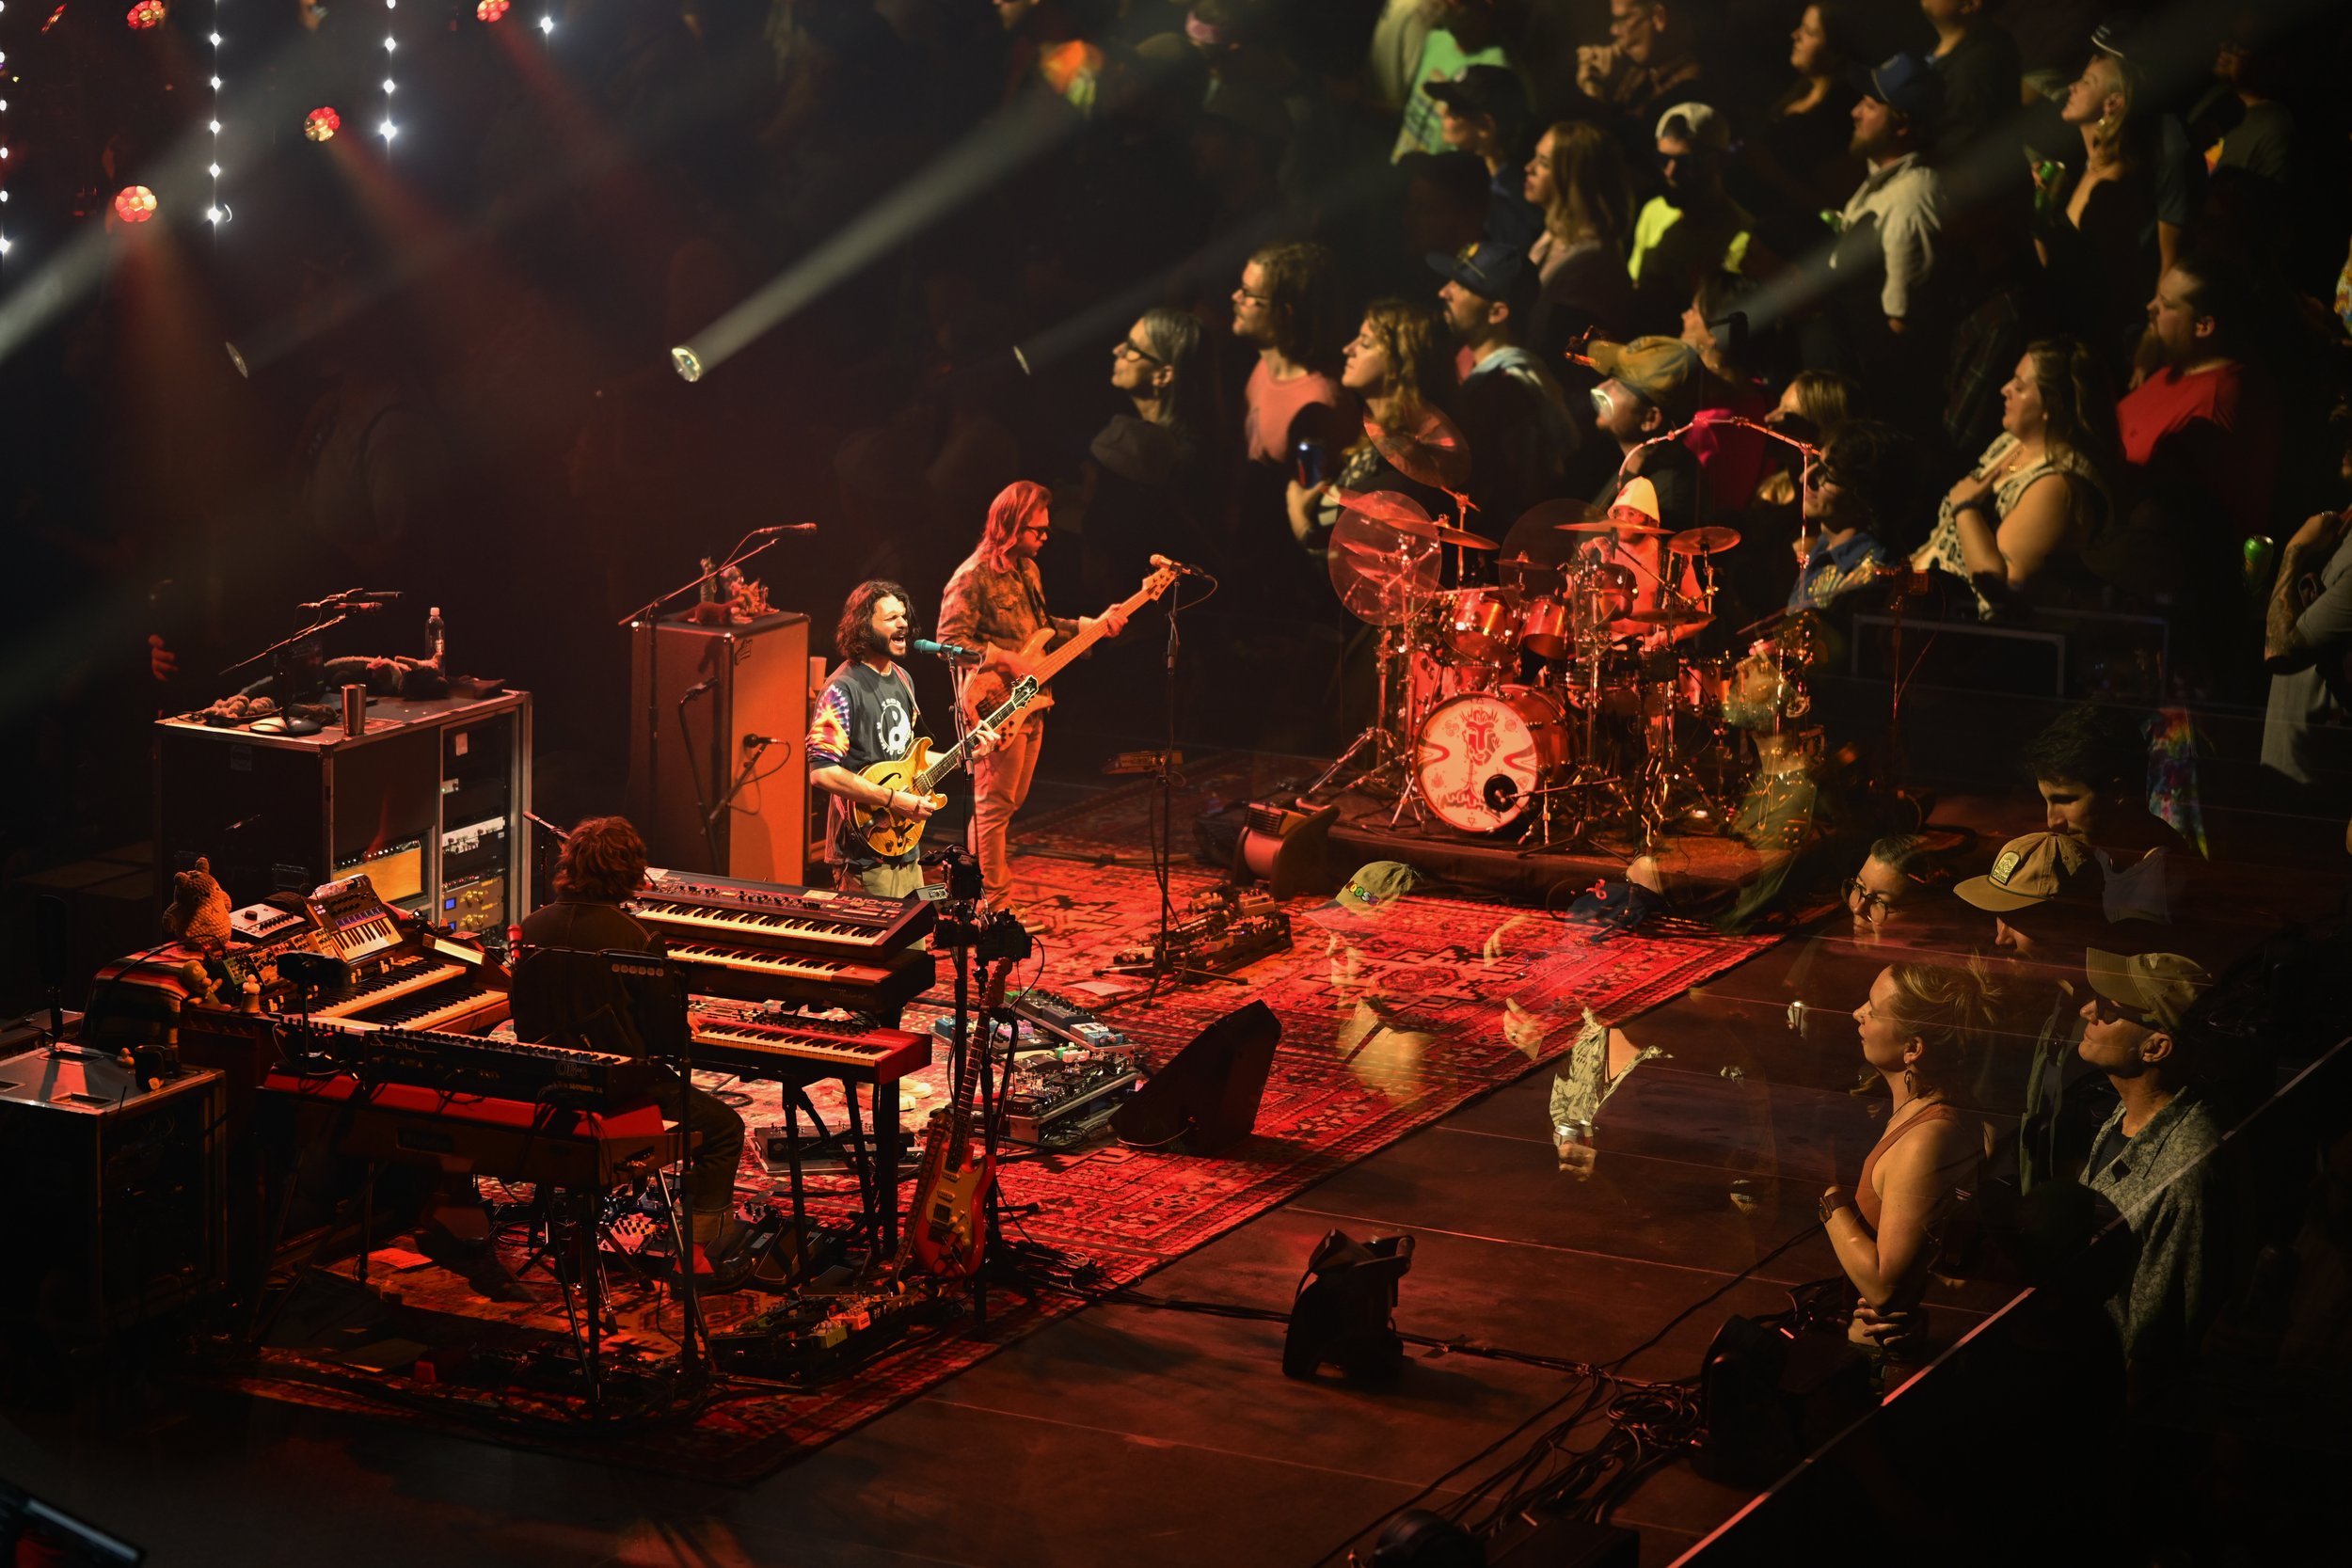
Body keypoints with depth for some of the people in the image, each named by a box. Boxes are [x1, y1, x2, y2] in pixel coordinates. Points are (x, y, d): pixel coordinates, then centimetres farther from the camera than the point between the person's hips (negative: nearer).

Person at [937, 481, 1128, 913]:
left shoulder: (1026, 569, 13)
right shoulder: (975, 576, -17)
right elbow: (949, 639, -21)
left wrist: (1094, 626, 11)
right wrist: (1003, 661, -25)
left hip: (1029, 707, 9)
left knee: (1011, 802, 16)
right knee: (995, 804, -4)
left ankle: (972, 882, 29)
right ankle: (996, 907, 1)